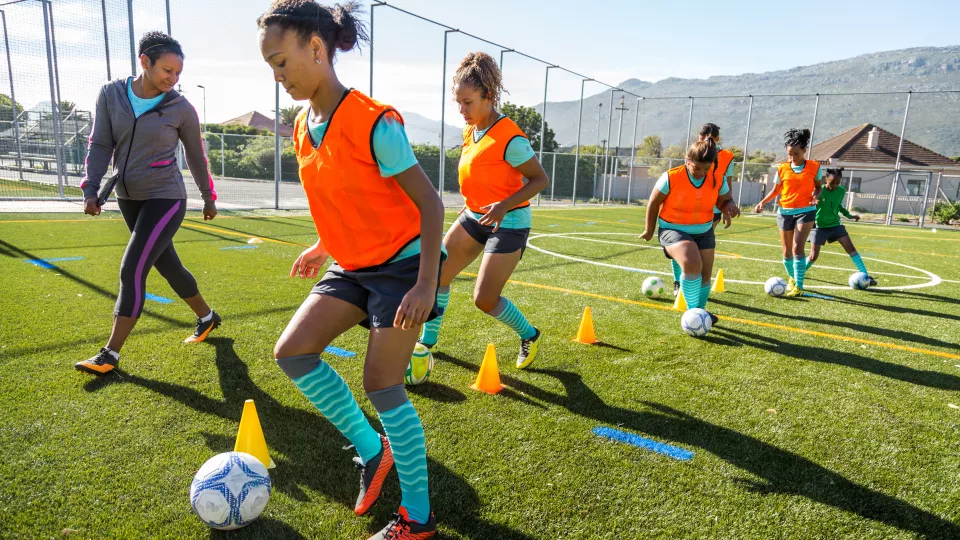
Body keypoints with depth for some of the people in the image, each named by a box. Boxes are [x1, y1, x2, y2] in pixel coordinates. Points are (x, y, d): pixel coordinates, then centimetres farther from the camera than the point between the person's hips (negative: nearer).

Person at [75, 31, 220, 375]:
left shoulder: (181, 109, -8)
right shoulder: (110, 95, -1)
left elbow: (196, 157, 3)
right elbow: (100, 145, -1)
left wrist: (209, 198, 11)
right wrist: (91, 188, -12)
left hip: (165, 199, -5)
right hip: (128, 199, 5)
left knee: (132, 271, -10)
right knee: (168, 267, 14)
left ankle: (110, 354, -1)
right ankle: (207, 317, 35)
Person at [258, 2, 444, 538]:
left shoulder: (373, 122, -20)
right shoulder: (304, 127, 5)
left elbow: (429, 202, -19)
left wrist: (426, 284, -24)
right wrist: (324, 245, 19)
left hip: (402, 264, -8)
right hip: (353, 268, 8)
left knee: (382, 385, -6)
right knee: (293, 352, -2)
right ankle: (372, 450, 16)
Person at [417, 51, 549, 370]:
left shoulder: (509, 138, -22)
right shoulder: (470, 130, 3)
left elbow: (541, 179, -17)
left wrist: (504, 205, -28)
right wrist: (476, 204, 18)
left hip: (508, 223, -8)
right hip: (474, 215, 8)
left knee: (484, 300, -8)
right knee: (436, 274, 4)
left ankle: (530, 336, 20)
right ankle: (428, 342, 22)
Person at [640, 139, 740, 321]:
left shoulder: (718, 180, -9)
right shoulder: (671, 177, -20)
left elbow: (724, 200, 7)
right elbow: (654, 203, -7)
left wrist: (730, 206, -19)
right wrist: (649, 230, 1)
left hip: (704, 231, 5)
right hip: (673, 229, -5)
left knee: (705, 274, 11)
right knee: (692, 265, -30)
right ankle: (693, 311, -13)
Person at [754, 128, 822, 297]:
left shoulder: (814, 167, -3)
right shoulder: (782, 169, 0)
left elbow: (818, 186, 9)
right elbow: (775, 191, 8)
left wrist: (815, 197, -13)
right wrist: (763, 202, -8)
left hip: (806, 211, -2)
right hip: (785, 212, 2)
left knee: (798, 247, -16)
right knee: (787, 251, 9)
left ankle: (798, 286, -13)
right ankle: (792, 278, 34)